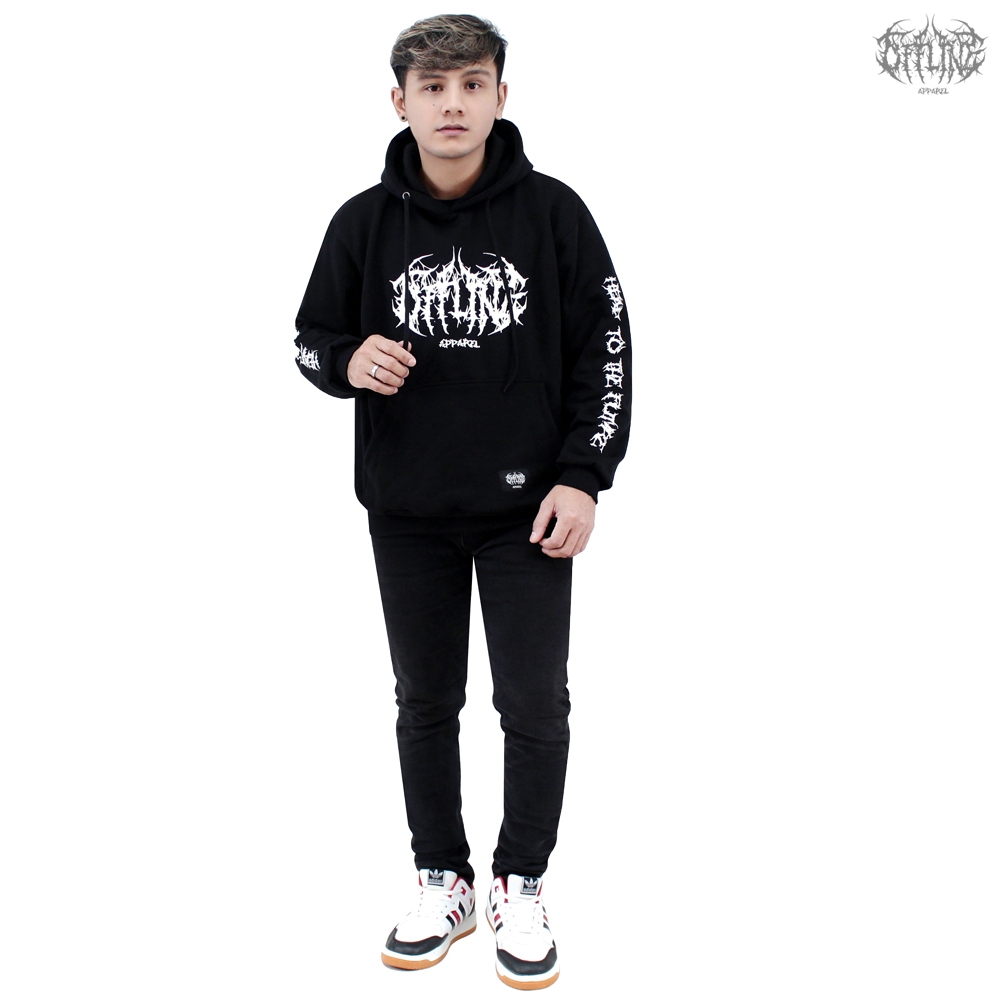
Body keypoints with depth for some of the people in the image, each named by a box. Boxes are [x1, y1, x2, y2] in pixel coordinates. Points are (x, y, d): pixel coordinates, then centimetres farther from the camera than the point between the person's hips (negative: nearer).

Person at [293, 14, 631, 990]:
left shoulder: (552, 211, -4)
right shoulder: (364, 222, 1)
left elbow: (605, 345, -2)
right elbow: (311, 339, 8)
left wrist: (583, 477, -8)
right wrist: (348, 360, -16)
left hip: (528, 508, -2)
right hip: (406, 512, 2)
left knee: (535, 707, 4)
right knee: (424, 702, 12)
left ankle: (521, 885, 25)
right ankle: (441, 881, 30)